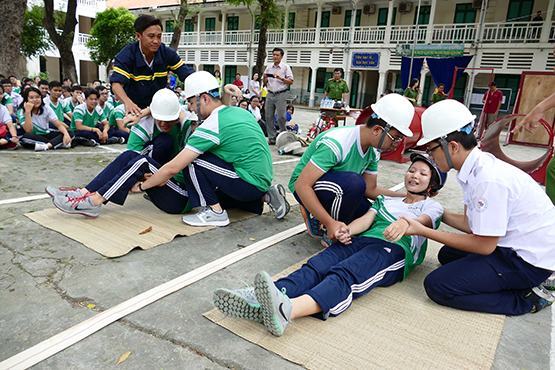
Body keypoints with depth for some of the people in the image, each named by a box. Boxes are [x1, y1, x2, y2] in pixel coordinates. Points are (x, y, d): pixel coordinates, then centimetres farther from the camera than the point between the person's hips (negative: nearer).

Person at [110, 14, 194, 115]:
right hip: (135, 108, -2)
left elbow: (187, 75, -8)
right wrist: (127, 102, -50)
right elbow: (116, 83, -28)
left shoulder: (167, 53, -8)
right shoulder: (127, 55, -17)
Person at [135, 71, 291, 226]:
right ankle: (263, 197, 17)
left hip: (250, 183, -9)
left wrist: (142, 186, 0)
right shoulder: (241, 112, 7)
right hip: (263, 180, 9)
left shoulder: (211, 125, -16)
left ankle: (215, 212, -2)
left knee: (192, 161, -9)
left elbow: (172, 168, -14)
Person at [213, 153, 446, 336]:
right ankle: (259, 300, -48)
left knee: (344, 275, -36)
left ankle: (286, 310, -62)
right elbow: (366, 219, 16)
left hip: (395, 249, -5)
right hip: (362, 240, 5)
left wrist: (404, 222, -27)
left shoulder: (432, 207, 23)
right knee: (316, 266, -26)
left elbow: (422, 221, -2)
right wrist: (347, 230, -7)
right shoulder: (385, 200, 35)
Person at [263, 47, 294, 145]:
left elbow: (291, 81, -5)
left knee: (281, 117, -8)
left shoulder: (286, 67, 1)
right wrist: (265, 78, -3)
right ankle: (272, 138, 9)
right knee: (268, 117, 2)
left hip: (281, 94, -4)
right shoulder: (268, 67, 14)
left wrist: (280, 78, -18)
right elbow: (265, 83, 19)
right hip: (270, 94, 5)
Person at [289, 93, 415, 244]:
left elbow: (370, 189, 5)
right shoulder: (335, 143, -31)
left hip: (336, 191, 8)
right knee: (354, 182, -34)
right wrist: (330, 223, -38)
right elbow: (302, 185, -33)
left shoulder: (373, 150, -5)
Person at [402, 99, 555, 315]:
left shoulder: (489, 180, -28)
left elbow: (484, 245, -21)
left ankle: (526, 299, -2)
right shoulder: (477, 167, -1)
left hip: (529, 260, -9)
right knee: (448, 255, 22)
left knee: (437, 285, -14)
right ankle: (524, 283, 14)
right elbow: (471, 223, 6)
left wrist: (423, 231, -19)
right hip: (514, 246, 9)